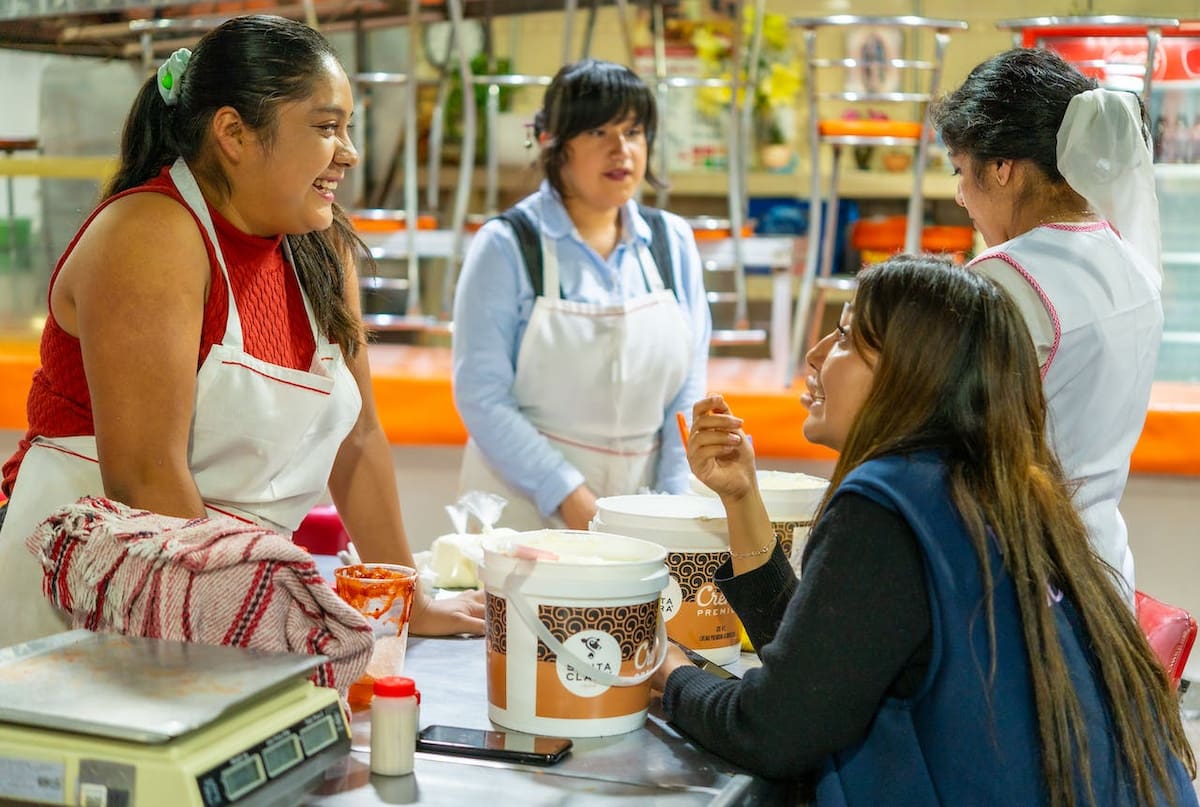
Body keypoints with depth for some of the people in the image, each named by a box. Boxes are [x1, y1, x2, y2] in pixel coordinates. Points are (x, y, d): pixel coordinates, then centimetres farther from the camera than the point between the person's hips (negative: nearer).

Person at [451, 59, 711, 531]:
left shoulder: (672, 243, 6)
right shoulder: (507, 246, -5)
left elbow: (688, 390, 6)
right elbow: (481, 396, -10)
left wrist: (673, 507, -4)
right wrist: (569, 497, -16)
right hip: (524, 506, -3)